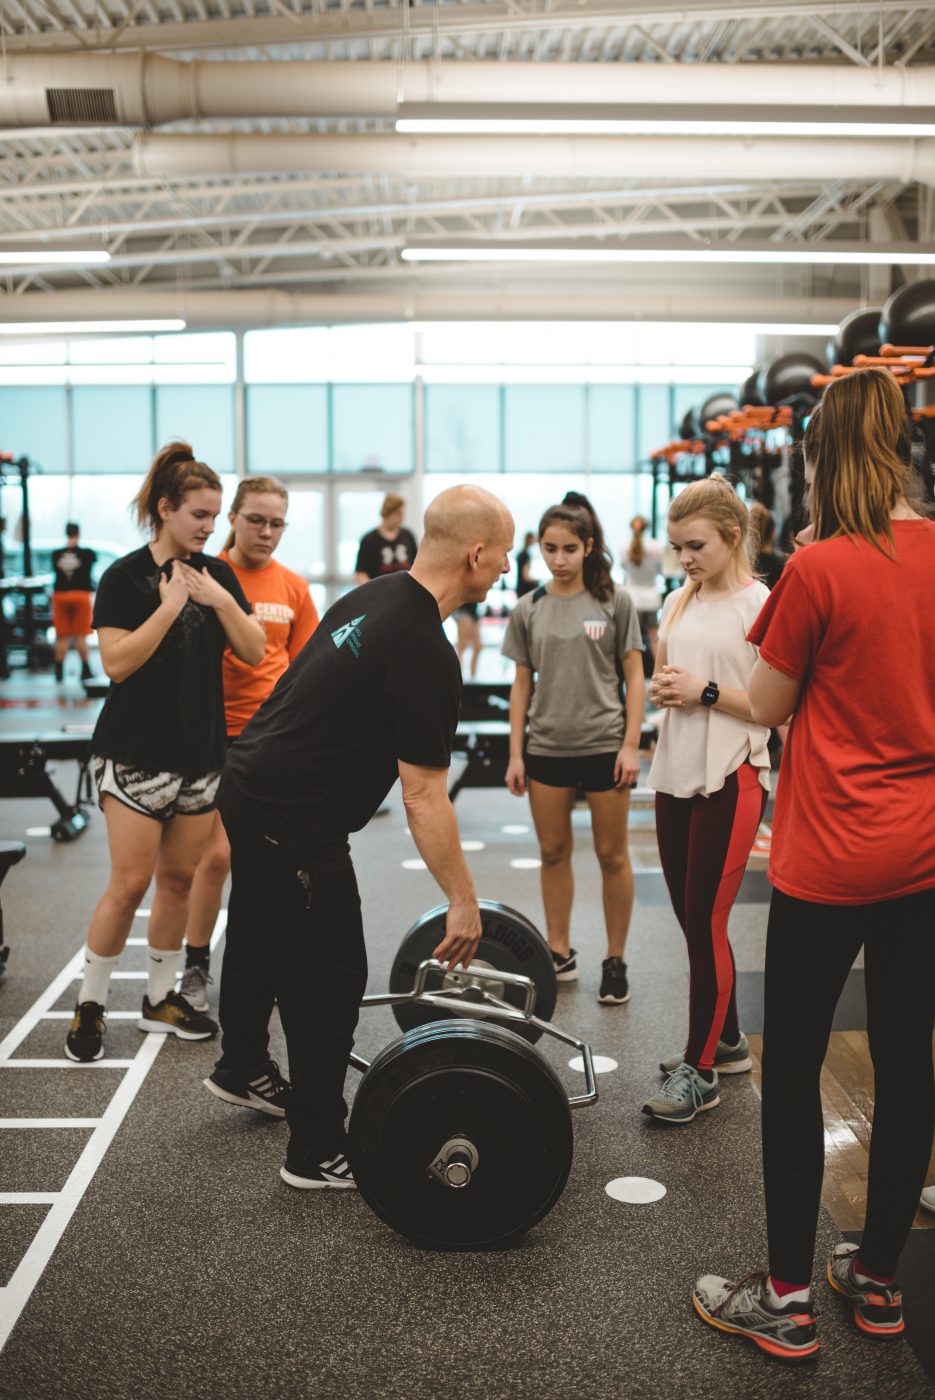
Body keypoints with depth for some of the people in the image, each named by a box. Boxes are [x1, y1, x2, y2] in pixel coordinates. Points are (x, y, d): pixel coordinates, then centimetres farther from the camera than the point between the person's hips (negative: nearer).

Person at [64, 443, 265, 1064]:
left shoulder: (217, 574, 8)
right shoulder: (125, 578, -6)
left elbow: (254, 651, 3)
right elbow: (117, 662, -15)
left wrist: (220, 600, -11)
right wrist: (170, 605, -18)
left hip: (201, 751, 5)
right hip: (137, 752, -5)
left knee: (180, 878, 10)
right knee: (131, 882, -6)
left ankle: (161, 998, 23)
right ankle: (91, 1004, 10)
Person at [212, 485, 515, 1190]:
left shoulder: (372, 598, 7)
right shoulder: (425, 654, -23)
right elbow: (424, 795, -23)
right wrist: (464, 901, -16)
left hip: (249, 786, 11)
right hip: (293, 823, -11)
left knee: (260, 941, 29)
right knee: (329, 979, 3)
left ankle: (242, 1068, 53)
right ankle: (319, 1153, 17)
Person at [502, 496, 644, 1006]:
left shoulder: (614, 601, -2)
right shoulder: (529, 609, 5)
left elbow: (634, 677, -1)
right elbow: (522, 685, 8)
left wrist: (631, 744, -8)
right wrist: (515, 753, 5)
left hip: (604, 744, -3)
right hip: (547, 747, 3)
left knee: (612, 856, 4)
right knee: (553, 853, 10)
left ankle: (615, 960, 17)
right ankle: (560, 954, 24)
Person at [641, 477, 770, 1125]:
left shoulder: (760, 606, -10)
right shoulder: (679, 602, 11)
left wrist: (705, 691, -18)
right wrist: (662, 688, -1)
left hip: (730, 780, -7)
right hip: (677, 775, 7)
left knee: (706, 923, -2)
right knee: (693, 920, 14)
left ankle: (701, 1071, 9)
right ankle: (727, 1040, 31)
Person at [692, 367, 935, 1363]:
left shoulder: (820, 568, -14)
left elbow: (769, 706, -5)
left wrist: (774, 636, 9)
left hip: (830, 860, -6)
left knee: (793, 1065, 7)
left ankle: (786, 1298, 16)